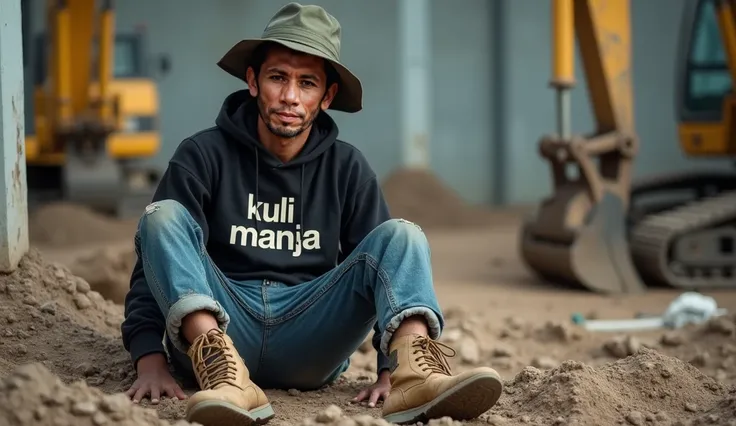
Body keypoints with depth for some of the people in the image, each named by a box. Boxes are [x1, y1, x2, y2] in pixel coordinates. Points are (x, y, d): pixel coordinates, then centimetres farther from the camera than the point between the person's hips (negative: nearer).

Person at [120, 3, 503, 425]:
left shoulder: (347, 168, 9)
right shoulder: (205, 154, 3)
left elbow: (384, 265, 3)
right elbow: (156, 252, -4)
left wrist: (390, 367, -14)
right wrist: (151, 358, -19)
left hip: (311, 342, 2)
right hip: (218, 323, -1)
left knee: (401, 234, -14)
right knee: (164, 216, -22)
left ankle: (413, 374, -43)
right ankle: (223, 373, -46)